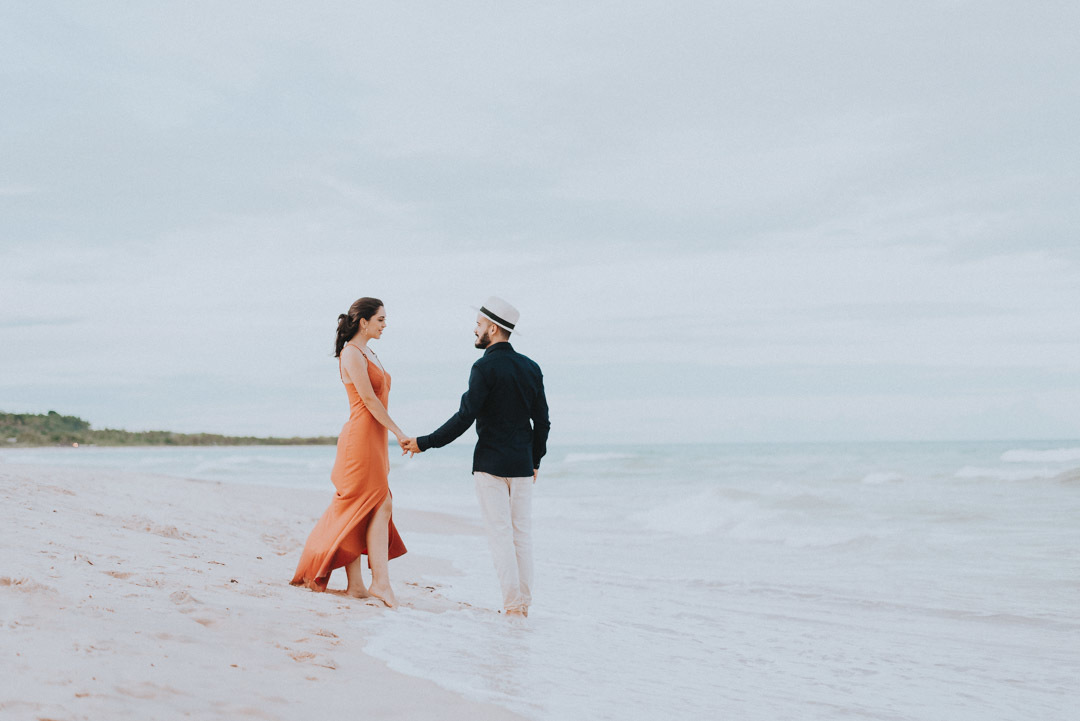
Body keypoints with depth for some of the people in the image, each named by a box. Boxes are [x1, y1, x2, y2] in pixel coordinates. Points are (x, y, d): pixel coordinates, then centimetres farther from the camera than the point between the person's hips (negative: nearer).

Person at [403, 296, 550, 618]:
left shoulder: (485, 368, -12)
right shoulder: (531, 368, 7)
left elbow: (464, 418, -15)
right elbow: (542, 421, 11)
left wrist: (424, 443, -7)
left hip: (490, 464, -5)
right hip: (522, 465, 6)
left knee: (500, 534, -2)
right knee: (522, 534, 9)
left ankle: (512, 604, -4)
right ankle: (523, 605, 10)